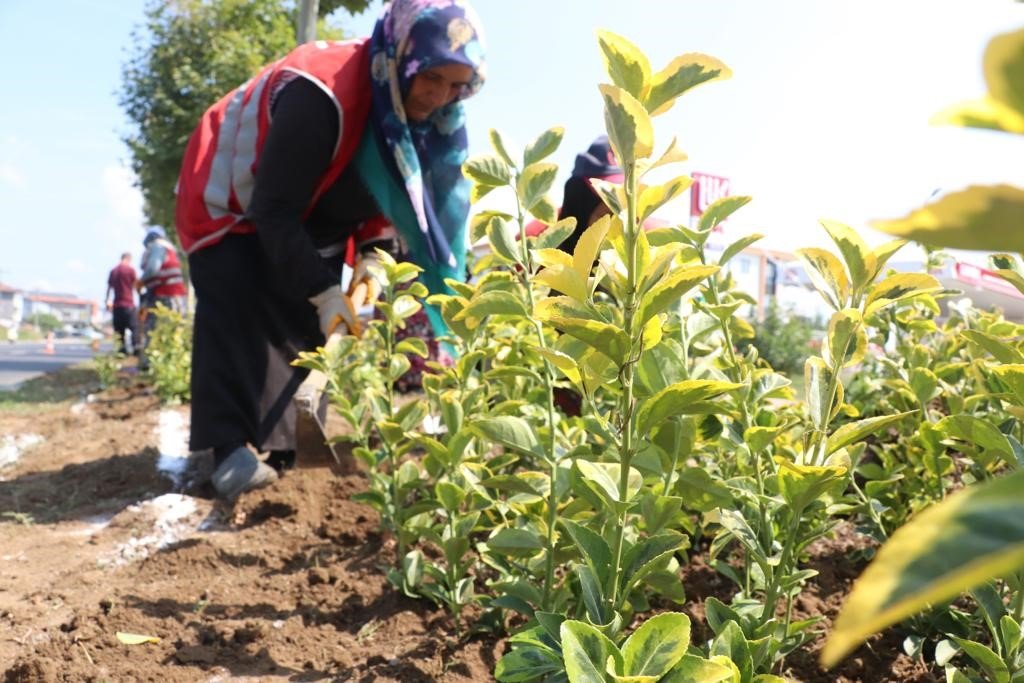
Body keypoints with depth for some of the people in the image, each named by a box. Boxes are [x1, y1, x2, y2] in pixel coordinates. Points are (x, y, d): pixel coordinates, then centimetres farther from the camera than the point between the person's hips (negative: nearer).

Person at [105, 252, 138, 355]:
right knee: (133, 327, -3)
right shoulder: (130, 269, -4)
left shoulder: (113, 270, 11)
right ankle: (136, 347, -13)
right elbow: (135, 285, -1)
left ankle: (122, 348, 6)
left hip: (116, 304, 5)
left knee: (119, 328, 9)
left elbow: (109, 287, 14)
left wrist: (108, 301, 19)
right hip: (128, 304, -5)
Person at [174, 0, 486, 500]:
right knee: (240, 318, -22)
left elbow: (388, 193, -2)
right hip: (231, 200, -7)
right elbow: (275, 211, -34)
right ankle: (230, 447, -23)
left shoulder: (418, 110, -14)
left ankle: (268, 441, 5)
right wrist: (323, 291, -36)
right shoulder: (321, 93, -37)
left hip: (308, 215, 7)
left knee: (299, 325, -1)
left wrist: (374, 257, -19)